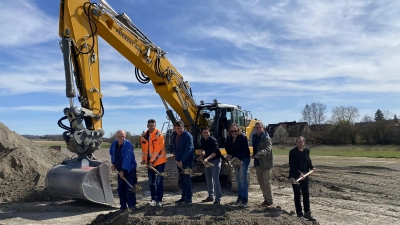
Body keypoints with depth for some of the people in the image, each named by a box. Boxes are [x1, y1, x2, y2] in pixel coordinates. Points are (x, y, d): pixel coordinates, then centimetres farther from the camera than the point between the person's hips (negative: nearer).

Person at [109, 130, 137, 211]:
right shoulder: (114, 143, -1)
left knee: (130, 187, -9)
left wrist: (123, 170, -26)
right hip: (120, 169, 6)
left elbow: (127, 159, -26)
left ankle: (131, 204, 0)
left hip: (129, 169, -6)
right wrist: (113, 163, 12)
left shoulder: (128, 144, -21)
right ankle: (123, 205, 17)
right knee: (121, 188, 8)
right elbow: (112, 154, 19)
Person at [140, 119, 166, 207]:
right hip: (150, 162, 6)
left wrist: (152, 160, -20)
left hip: (159, 161, -6)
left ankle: (159, 200, 7)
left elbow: (158, 149, -18)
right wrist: (144, 159, 2)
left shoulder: (159, 135, -13)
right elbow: (144, 148, 12)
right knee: (151, 181, 12)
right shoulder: (144, 136, 6)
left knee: (159, 181, -1)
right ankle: (154, 199, 23)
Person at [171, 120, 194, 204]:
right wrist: (175, 155, 11)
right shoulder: (174, 135, 6)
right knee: (182, 179, 12)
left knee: (186, 178, -7)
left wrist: (182, 161, -24)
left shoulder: (188, 136, -16)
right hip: (179, 160, 7)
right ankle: (183, 197, 21)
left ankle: (189, 197, 1)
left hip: (187, 160, -7)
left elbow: (188, 149, -21)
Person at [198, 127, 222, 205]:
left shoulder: (213, 140, -19)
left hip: (215, 161, -8)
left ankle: (218, 199, -6)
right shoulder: (203, 140, 3)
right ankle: (210, 196, 29)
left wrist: (207, 159, -38)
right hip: (208, 161, 8)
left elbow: (215, 152, -27)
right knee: (209, 179, 15)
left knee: (215, 180, -11)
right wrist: (202, 155, -1)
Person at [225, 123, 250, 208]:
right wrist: (229, 154, 2)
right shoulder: (229, 138, 1)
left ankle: (245, 199, -8)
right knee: (238, 179, 15)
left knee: (242, 178, -12)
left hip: (244, 159, -7)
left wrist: (237, 158, -31)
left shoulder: (243, 137, -19)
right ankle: (240, 197, 27)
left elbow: (244, 150, -24)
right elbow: (227, 146, 18)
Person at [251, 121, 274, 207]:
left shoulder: (266, 137, -13)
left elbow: (268, 148, -28)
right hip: (257, 163, 8)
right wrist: (254, 155, 10)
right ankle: (266, 199, 30)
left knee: (266, 182, -1)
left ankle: (270, 200, 12)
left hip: (266, 163, -8)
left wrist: (261, 153, -42)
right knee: (261, 182, 16)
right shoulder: (254, 136, 11)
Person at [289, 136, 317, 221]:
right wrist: (299, 173, -26)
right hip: (295, 176, -4)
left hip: (304, 176, 4)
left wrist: (312, 167, 2)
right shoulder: (293, 152, -13)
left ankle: (307, 213, 13)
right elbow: (292, 165, -18)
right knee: (297, 195, 6)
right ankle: (299, 213, 16)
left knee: (306, 194, 5)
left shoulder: (307, 150, 4)